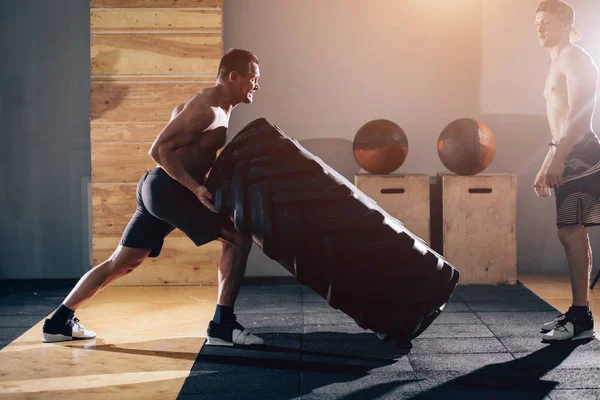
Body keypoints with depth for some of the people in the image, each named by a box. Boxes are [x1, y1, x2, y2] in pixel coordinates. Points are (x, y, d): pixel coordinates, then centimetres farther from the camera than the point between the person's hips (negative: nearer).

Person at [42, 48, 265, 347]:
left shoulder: (215, 107, 17)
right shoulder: (207, 109, -15)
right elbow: (159, 150, -20)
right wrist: (197, 189, -25)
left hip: (157, 188, 10)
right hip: (168, 189, -10)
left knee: (121, 264, 15)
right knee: (238, 238, -9)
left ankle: (59, 322, 21)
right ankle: (222, 327, -8)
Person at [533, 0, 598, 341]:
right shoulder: (559, 64, 24)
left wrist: (558, 157, -26)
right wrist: (547, 166, 24)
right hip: (569, 155, 10)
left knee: (572, 232, -13)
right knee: (572, 233, 8)